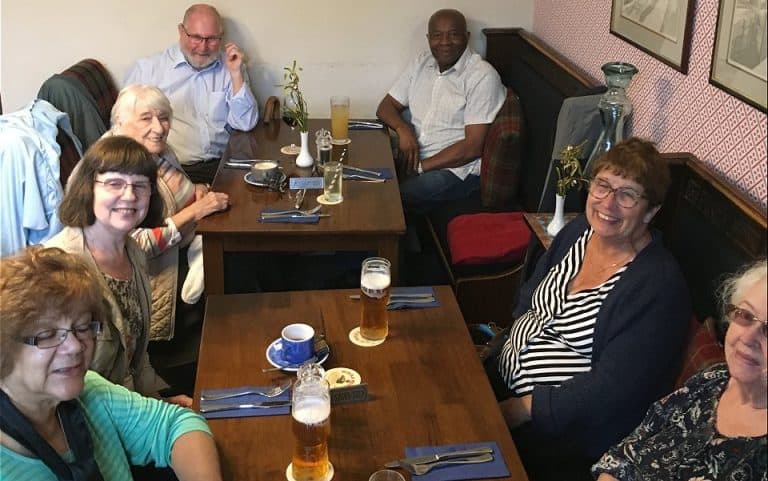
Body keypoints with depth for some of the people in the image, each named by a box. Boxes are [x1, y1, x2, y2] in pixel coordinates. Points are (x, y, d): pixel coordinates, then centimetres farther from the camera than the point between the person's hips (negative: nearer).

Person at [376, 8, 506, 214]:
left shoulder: (482, 76, -11)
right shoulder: (422, 63, 10)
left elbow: (473, 147, -16)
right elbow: (386, 106, 12)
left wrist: (420, 166, -18)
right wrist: (403, 129, -11)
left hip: (456, 167, -6)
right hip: (413, 156, 6)